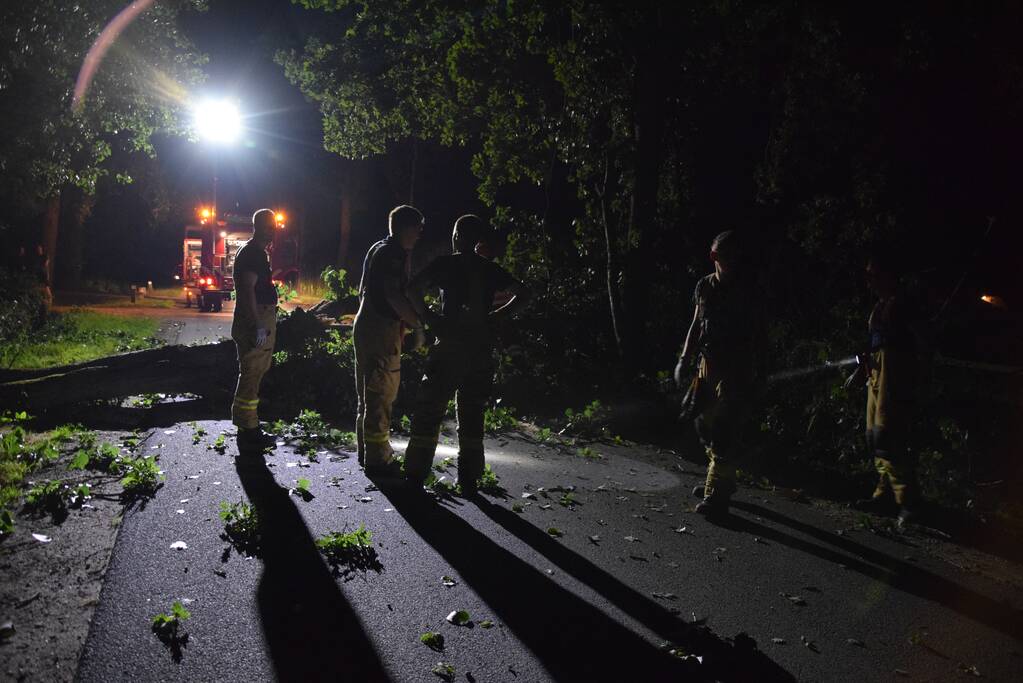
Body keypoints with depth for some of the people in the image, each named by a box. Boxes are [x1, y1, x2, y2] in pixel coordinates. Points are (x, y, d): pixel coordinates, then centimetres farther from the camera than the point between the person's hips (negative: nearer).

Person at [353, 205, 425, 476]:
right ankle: (377, 459, 2)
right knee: (381, 395, -4)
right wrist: (418, 325, -20)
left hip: (366, 325, 10)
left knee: (369, 394, 17)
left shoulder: (377, 249, 17)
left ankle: (367, 451, 27)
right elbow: (394, 296, -25)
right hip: (382, 331, -10)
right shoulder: (393, 253, -15)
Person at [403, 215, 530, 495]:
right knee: (472, 413, 10)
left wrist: (428, 316, -3)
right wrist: (495, 316, 8)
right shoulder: (491, 270, 9)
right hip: (481, 348, 4)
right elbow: (523, 294, 11)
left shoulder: (446, 264, -3)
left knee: (429, 410, 4)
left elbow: (413, 289, -15)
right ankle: (469, 479, 12)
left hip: (449, 346, -4)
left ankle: (416, 473, 4)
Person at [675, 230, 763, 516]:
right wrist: (684, 359, 10)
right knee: (706, 424, 14)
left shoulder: (746, 290, -7)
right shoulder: (705, 286, 9)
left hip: (735, 369, -6)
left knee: (723, 432, -9)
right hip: (708, 364, 7)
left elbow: (757, 332, -6)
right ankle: (722, 481, 30)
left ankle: (717, 495, -5)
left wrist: (754, 372, -13)